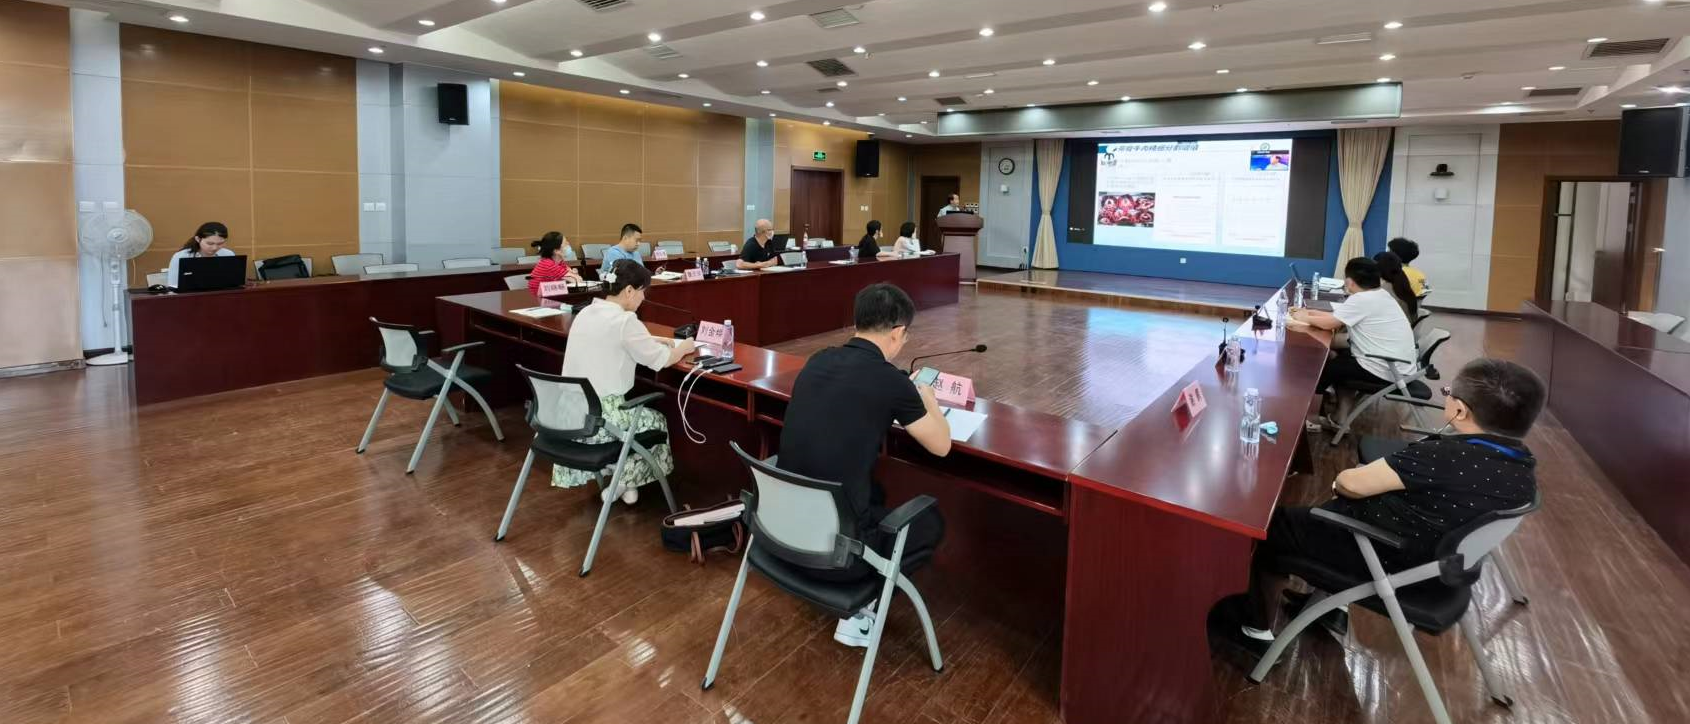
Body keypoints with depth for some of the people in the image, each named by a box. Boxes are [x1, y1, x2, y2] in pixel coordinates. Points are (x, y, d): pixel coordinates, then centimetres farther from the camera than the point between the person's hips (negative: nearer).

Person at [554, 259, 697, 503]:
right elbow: (662, 360, -9)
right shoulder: (624, 321, -17)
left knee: (641, 412, 34)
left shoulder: (585, 314, 7)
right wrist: (684, 347, 11)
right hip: (599, 418, -8)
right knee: (655, 420, 22)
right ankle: (622, 482, 22)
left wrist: (650, 340, 21)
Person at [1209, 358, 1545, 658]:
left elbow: (1350, 483, -26)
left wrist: (1340, 482, -3)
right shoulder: (1523, 467, -7)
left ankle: (1258, 628, 23)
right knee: (1334, 510, 30)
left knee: (1273, 523, 10)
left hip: (1383, 560, -8)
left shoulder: (1445, 455, -32)